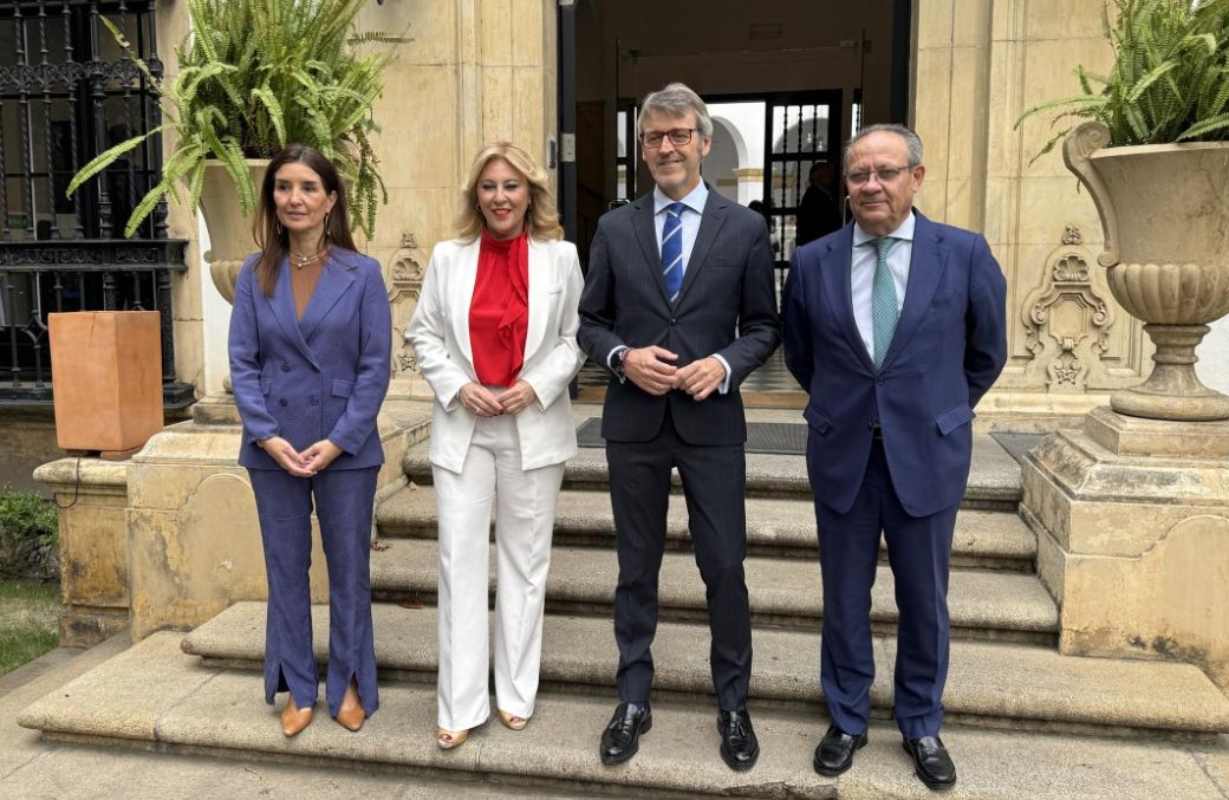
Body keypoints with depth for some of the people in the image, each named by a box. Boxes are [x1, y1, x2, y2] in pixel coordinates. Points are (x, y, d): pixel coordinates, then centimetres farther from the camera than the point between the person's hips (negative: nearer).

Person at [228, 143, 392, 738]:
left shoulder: (362, 274, -4)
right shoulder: (255, 275, 3)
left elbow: (375, 366, -5)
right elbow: (242, 362, 2)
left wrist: (339, 440, -12)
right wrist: (266, 435, -10)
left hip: (346, 447, -2)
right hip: (273, 447, 2)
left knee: (349, 569, 8)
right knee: (285, 569, 12)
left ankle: (349, 684, 25)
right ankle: (297, 688, 27)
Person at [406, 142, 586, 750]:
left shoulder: (561, 257, 0)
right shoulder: (448, 257, 3)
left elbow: (577, 337, 1)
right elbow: (423, 334, 6)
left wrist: (538, 386, -12)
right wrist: (458, 387, -8)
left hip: (533, 428, 0)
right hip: (463, 428, 1)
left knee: (525, 560, 9)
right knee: (459, 560, 0)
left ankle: (516, 692, 23)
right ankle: (460, 705, 10)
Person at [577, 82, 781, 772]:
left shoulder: (745, 227, 1)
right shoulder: (615, 228, 5)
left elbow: (765, 326, 4)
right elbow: (590, 322, 8)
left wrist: (726, 363, -15)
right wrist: (622, 355, -12)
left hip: (711, 421, -1)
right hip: (634, 422, 2)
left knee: (726, 568, 5)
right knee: (637, 568, 12)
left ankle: (734, 705, 25)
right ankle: (634, 701, 28)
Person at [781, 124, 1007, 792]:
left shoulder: (964, 253, -5)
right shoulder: (812, 261, -2)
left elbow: (987, 351, 8)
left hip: (927, 454, -1)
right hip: (842, 453, 1)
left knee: (924, 599, 12)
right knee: (844, 596, 12)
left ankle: (922, 725, 32)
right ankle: (846, 718, 31)